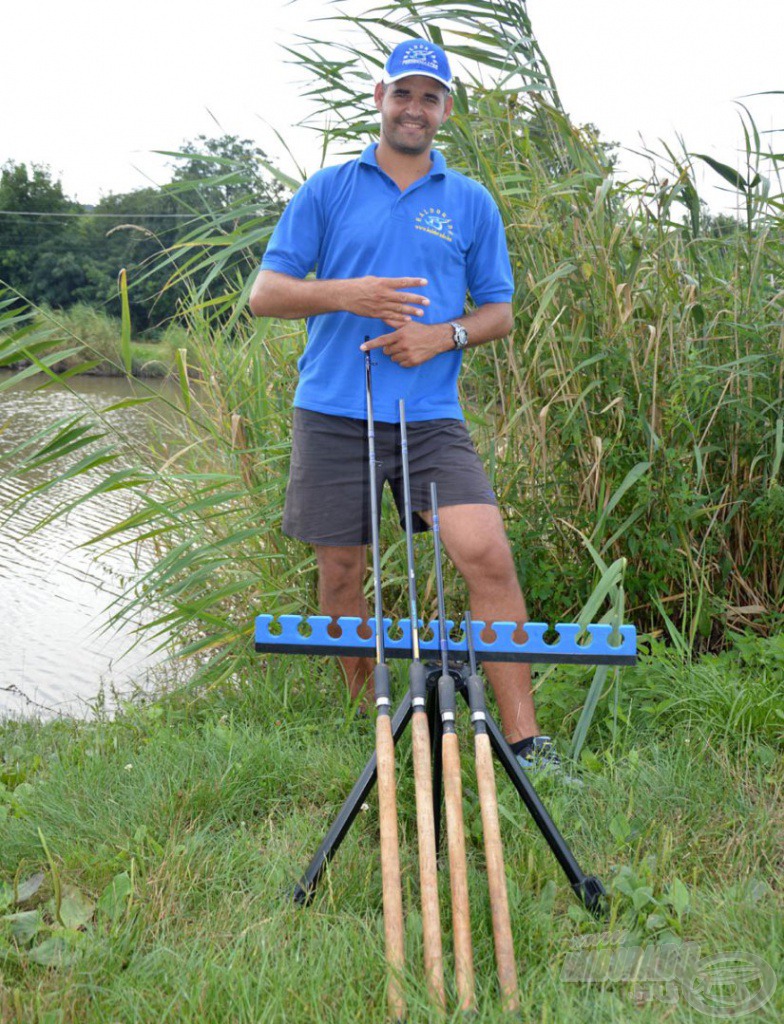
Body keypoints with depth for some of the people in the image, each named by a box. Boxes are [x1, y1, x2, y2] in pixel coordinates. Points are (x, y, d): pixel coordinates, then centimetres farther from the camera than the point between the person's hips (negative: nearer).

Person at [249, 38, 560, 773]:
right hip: (333, 414, 0)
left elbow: (499, 310, 12)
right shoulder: (328, 190, 8)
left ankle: (523, 739, -8)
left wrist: (443, 335, -9)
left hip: (431, 417, 0)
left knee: (487, 555, -14)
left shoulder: (471, 203, 11)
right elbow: (264, 293, 4)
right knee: (340, 573, 7)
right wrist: (345, 294, -14)